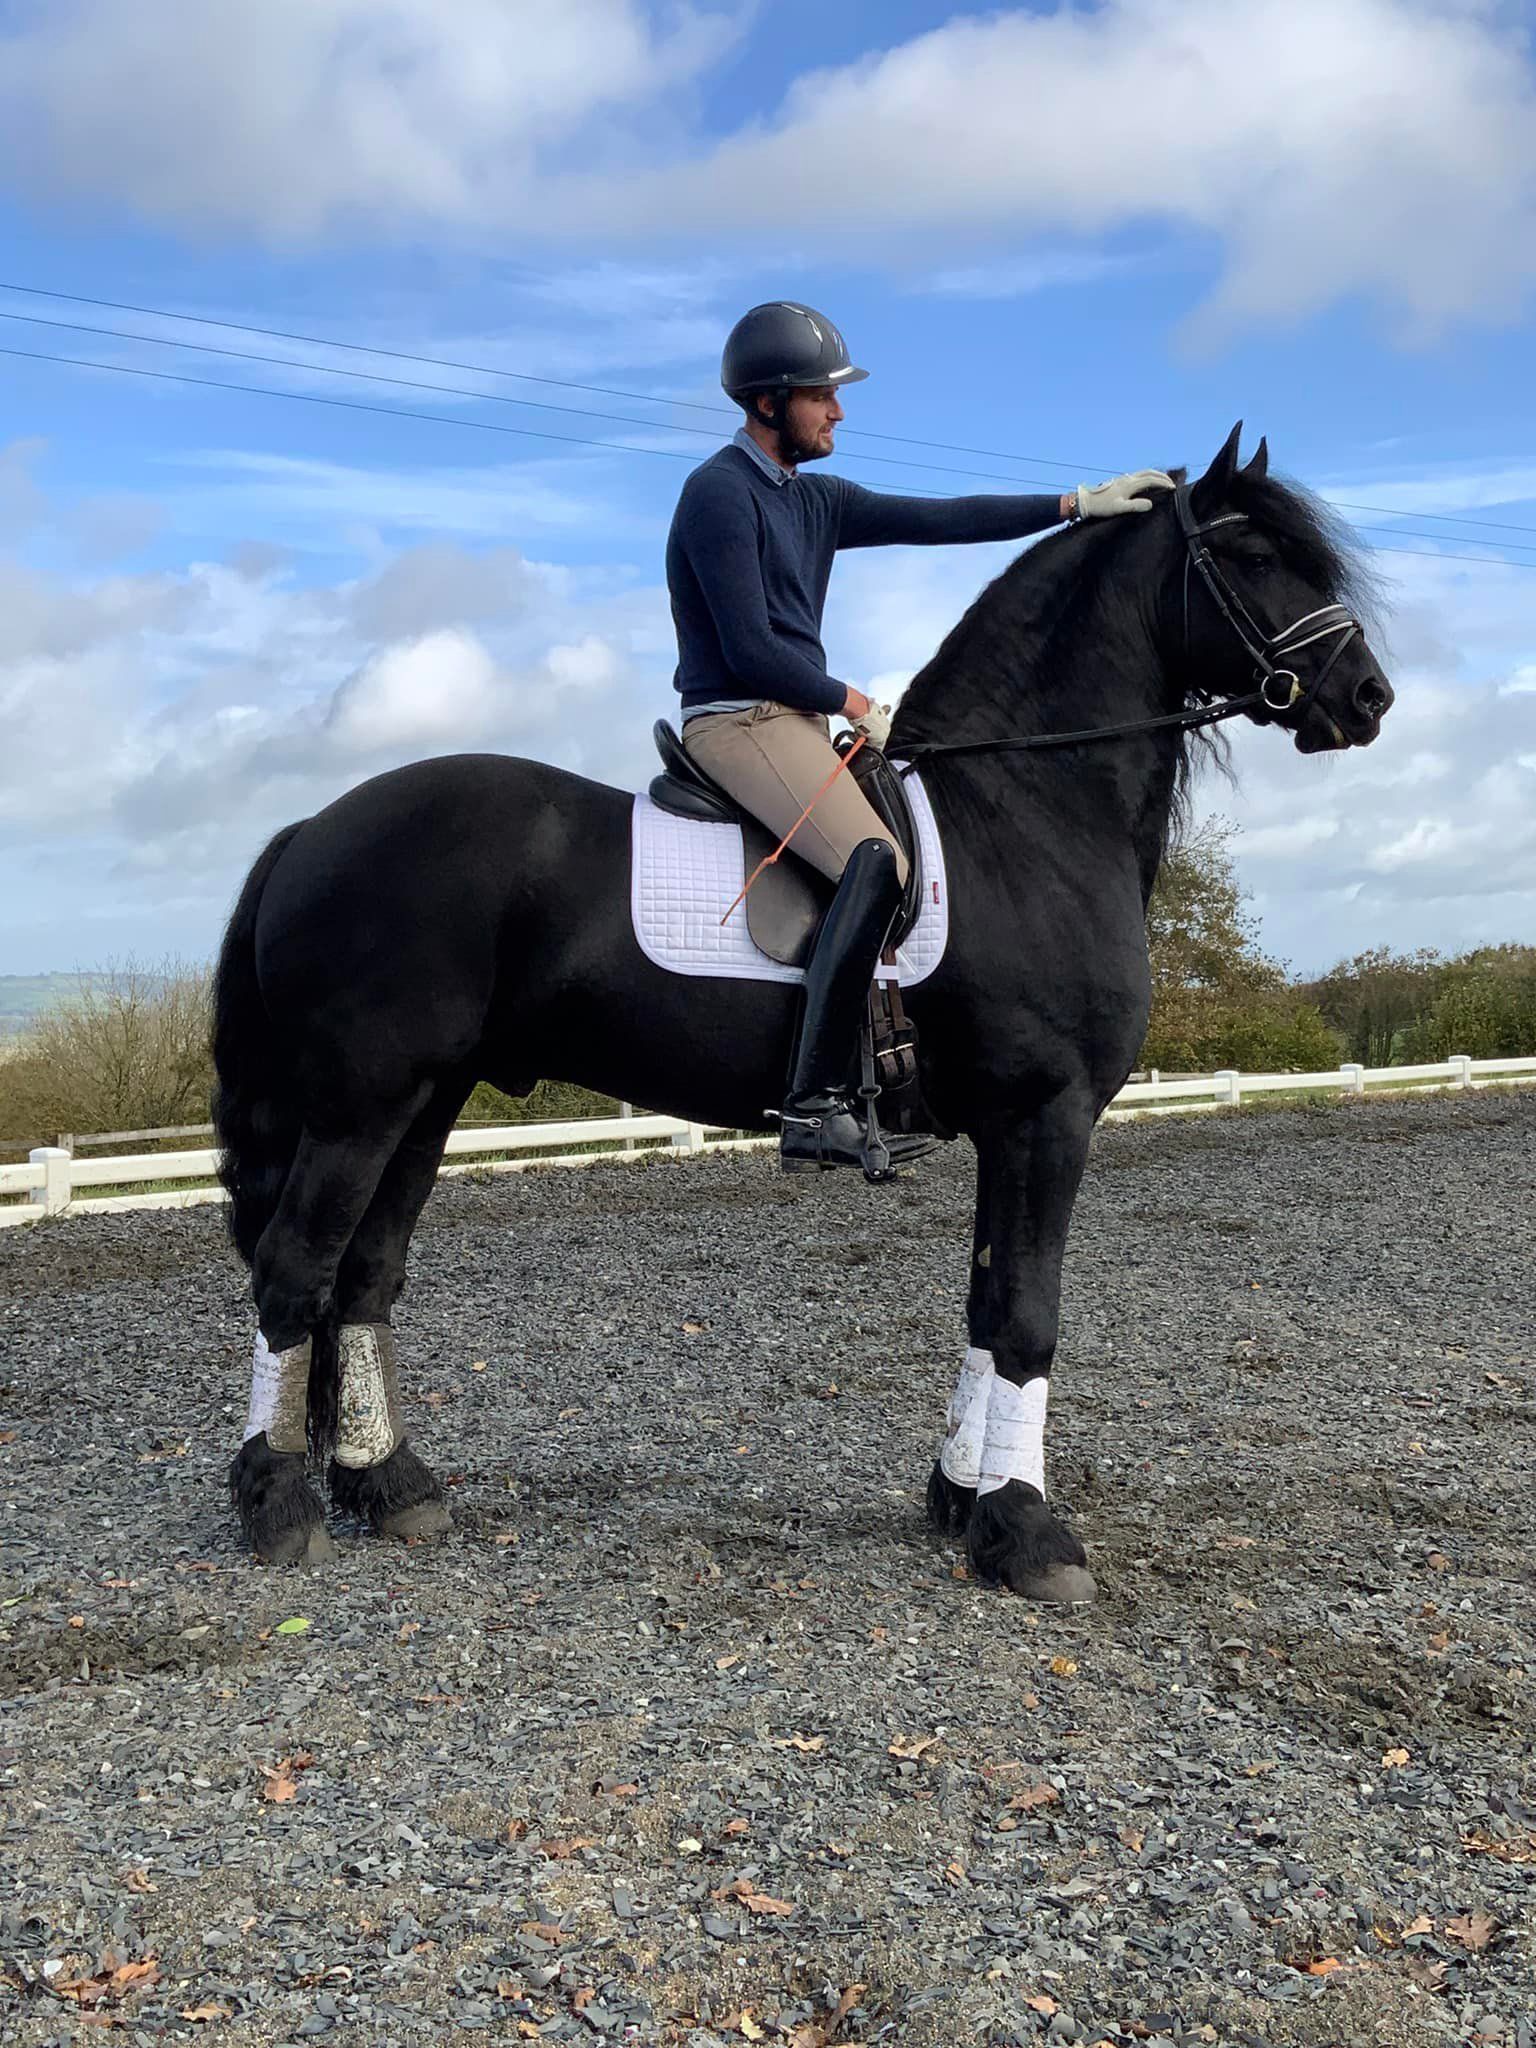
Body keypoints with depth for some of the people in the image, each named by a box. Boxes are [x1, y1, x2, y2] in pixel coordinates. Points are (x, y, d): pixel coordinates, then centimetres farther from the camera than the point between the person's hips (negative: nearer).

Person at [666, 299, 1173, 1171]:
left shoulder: (815, 499, 16)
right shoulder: (722, 492, -10)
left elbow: (939, 520, 11)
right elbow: (751, 652, -18)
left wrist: (1079, 504, 6)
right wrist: (855, 703, -8)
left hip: (802, 720, 10)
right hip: (739, 721, -10)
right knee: (876, 859, -29)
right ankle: (816, 1105, -32)